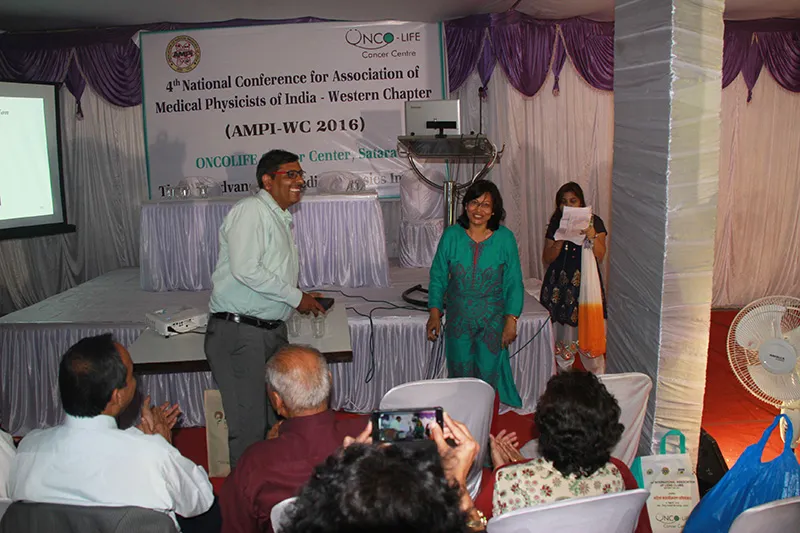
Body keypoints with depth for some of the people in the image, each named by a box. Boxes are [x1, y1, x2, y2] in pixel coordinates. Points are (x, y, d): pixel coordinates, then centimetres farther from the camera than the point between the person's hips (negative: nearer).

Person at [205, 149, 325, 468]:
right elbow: (245, 269, -20)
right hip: (239, 332, -9)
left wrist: (302, 299, 11)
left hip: (273, 330, 9)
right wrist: (295, 296, -12)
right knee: (250, 426, -6)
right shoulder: (250, 210, -9)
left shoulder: (281, 218, 21)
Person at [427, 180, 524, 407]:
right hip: (458, 318, 1)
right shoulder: (451, 236, -4)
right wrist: (434, 313, -4)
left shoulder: (505, 238, -7)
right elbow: (438, 276, 2)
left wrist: (511, 320, -7)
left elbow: (513, 283, -3)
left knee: (491, 372, 4)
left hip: (492, 320, -1)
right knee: (460, 374, 11)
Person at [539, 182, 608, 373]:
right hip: (559, 284, 2)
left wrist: (592, 237, -21)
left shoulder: (594, 222, 3)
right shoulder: (556, 224, 9)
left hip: (585, 284, -2)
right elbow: (547, 259, 3)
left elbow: (600, 256, -4)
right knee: (561, 335, 5)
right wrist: (561, 240, -12)